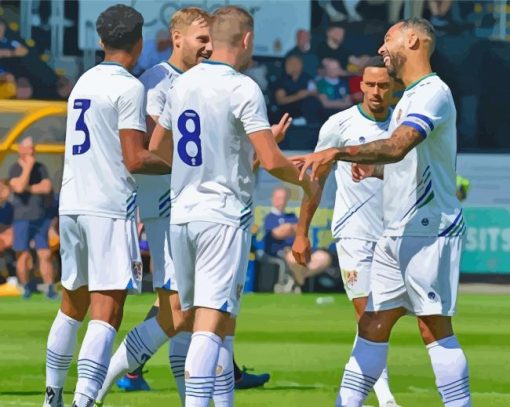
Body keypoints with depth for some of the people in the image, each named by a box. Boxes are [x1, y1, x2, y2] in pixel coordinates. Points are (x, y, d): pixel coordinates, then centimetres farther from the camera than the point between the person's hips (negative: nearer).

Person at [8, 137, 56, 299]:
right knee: (24, 255, -5)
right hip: (22, 219, -3)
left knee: (45, 255, -2)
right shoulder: (15, 169, -3)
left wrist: (28, 188, -10)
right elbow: (19, 187, -21)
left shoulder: (41, 168, 8)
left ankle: (50, 289, -2)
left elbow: (47, 187, -5)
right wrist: (28, 167, -17)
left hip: (40, 218, 3)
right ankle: (25, 288, 9)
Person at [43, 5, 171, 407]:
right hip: (110, 207, -8)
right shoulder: (129, 88, -8)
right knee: (106, 311, -10)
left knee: (73, 303, 19)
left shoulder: (84, 82, 14)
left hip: (71, 204, 8)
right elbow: (135, 160, -13)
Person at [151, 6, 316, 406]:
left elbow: (156, 146, 21)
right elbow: (271, 160, -16)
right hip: (225, 216, -7)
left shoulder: (183, 84, 9)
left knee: (220, 322, 15)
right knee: (211, 323, -10)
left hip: (182, 213, 7)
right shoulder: (243, 89, -11)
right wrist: (305, 181, 3)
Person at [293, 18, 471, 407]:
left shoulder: (433, 93, -12)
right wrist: (375, 170, 12)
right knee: (373, 326, 8)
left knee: (435, 328, -9)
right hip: (396, 234, 10)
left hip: (429, 231, -10)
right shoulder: (410, 97, 19)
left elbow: (397, 146, -28)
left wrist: (338, 152, -36)